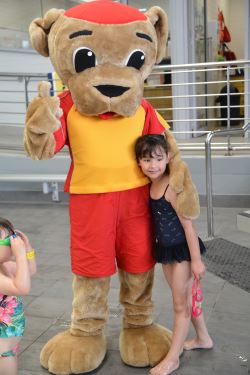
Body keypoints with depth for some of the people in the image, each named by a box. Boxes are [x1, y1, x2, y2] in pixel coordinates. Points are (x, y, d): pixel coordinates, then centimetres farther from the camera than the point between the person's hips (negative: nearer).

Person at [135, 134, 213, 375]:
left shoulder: (172, 188, -22)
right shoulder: (151, 186, -1)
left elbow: (188, 225, -20)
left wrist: (196, 259, -17)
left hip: (182, 249, -8)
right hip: (166, 250, 8)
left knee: (180, 304, 6)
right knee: (185, 298, 22)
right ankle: (203, 338, 42)